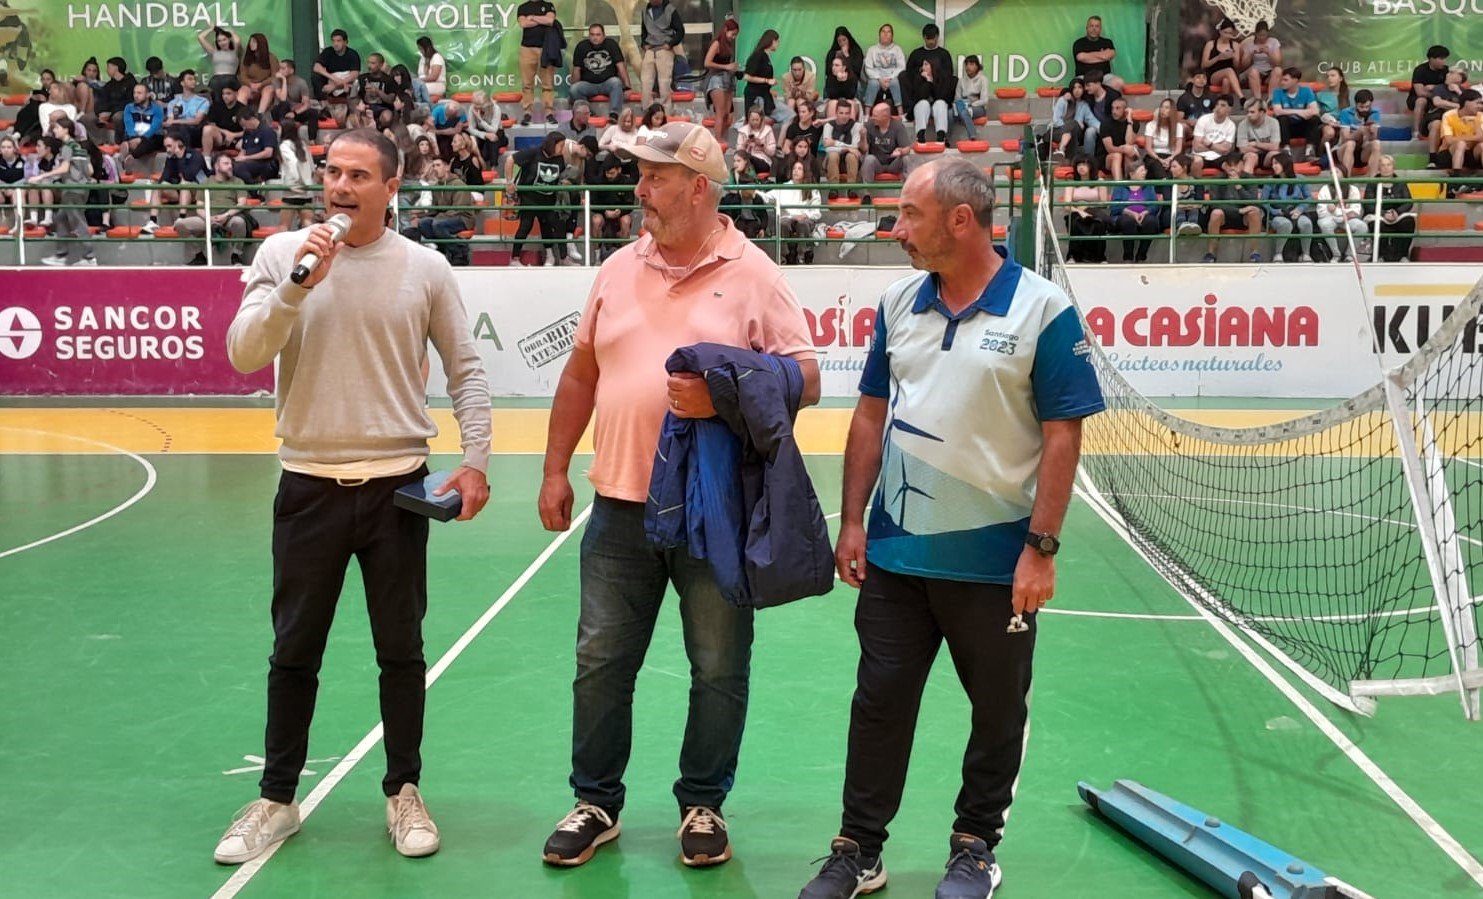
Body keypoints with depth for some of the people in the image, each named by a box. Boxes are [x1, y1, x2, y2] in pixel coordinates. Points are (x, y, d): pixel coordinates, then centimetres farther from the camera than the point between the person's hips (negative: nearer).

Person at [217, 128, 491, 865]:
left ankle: (404, 794, 25)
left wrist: (475, 460, -4)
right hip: (309, 486, 0)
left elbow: (465, 370, 4)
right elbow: (242, 354, -9)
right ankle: (277, 800, 26)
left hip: (397, 485, 0)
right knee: (294, 653, 11)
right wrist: (298, 284, -21)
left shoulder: (425, 268, -1)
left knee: (401, 651, 10)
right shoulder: (282, 253, 0)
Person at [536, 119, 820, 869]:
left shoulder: (753, 275, -4)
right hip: (621, 505, 4)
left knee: (718, 669, 8)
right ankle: (596, 803, 26)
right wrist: (555, 470, 12)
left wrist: (726, 396, -24)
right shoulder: (618, 270, 9)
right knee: (600, 660, 10)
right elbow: (580, 375, 14)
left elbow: (805, 380, -8)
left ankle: (703, 805, 26)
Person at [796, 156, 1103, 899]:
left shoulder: (1042, 310, -11)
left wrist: (1042, 548, -15)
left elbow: (1063, 436, -11)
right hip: (894, 553, 4)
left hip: (994, 560, -4)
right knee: (879, 701, 10)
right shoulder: (897, 303, 4)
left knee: (997, 713, 11)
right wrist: (852, 521, 4)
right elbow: (871, 415, 9)